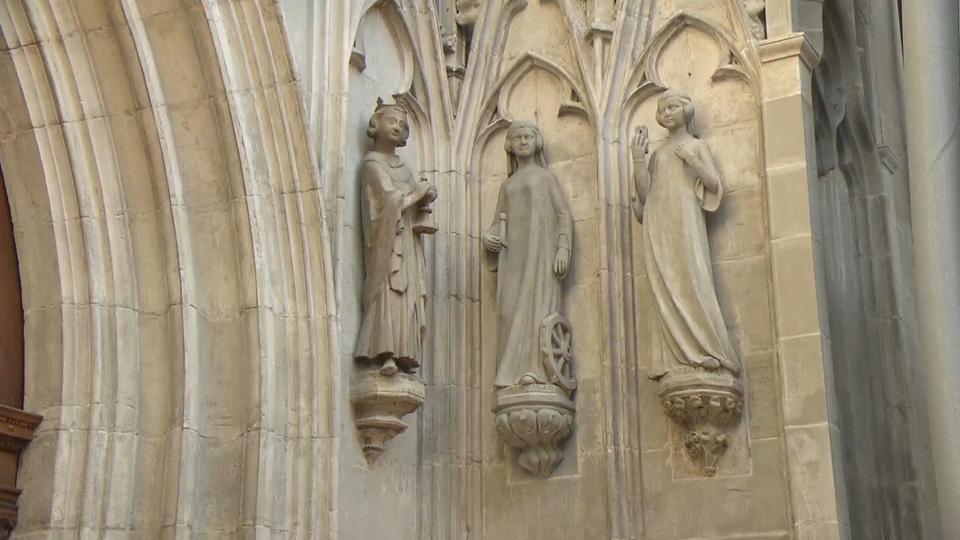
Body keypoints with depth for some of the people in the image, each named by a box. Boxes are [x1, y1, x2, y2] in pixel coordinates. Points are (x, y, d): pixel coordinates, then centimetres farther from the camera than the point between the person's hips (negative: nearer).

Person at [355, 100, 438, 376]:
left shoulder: (402, 165, 22)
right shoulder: (372, 162, -2)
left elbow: (418, 204, 17)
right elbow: (392, 199, -14)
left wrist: (425, 197, -5)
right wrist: (419, 191, 1)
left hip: (407, 240, 7)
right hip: (387, 238, -7)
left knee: (408, 293, -2)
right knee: (389, 290, -17)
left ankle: (403, 355, -7)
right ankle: (387, 354, -24)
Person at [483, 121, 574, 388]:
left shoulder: (546, 176, 14)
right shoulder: (507, 184, 25)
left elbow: (564, 215, 5)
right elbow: (498, 223, 20)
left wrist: (563, 248, -11)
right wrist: (488, 236, -4)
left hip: (540, 248, -4)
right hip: (512, 251, 4)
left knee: (538, 302, -15)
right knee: (512, 307, -8)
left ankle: (535, 369, -23)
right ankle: (513, 372, -12)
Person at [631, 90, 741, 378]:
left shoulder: (697, 145, 14)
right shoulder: (657, 153, 23)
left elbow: (715, 185, 3)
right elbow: (644, 193, 12)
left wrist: (691, 159, -5)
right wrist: (638, 159, 3)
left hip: (684, 219, -4)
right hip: (657, 224, 4)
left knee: (690, 280, -15)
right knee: (665, 287, -7)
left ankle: (706, 352, -16)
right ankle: (680, 356, -12)